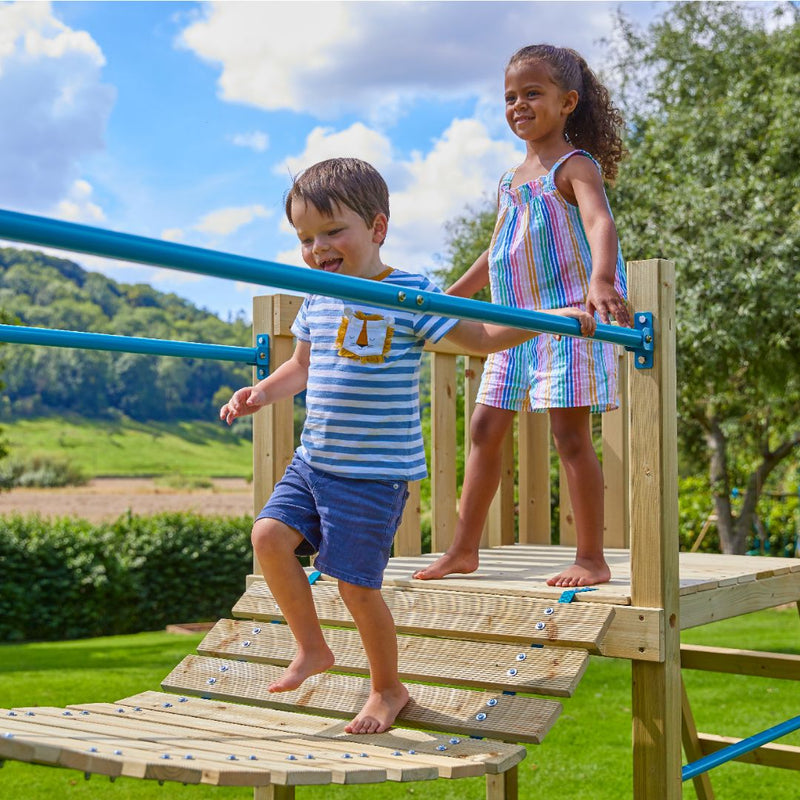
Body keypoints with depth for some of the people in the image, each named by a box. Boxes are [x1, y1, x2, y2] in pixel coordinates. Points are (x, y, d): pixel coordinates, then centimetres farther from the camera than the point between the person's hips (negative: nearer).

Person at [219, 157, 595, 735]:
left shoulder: (409, 296, -11)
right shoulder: (316, 301, 8)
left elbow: (482, 337, -7)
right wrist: (261, 393, 7)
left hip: (376, 473, -6)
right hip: (313, 460, 6)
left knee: (357, 583, -3)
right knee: (270, 535, -8)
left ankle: (388, 689, 22)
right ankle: (312, 648, 14)